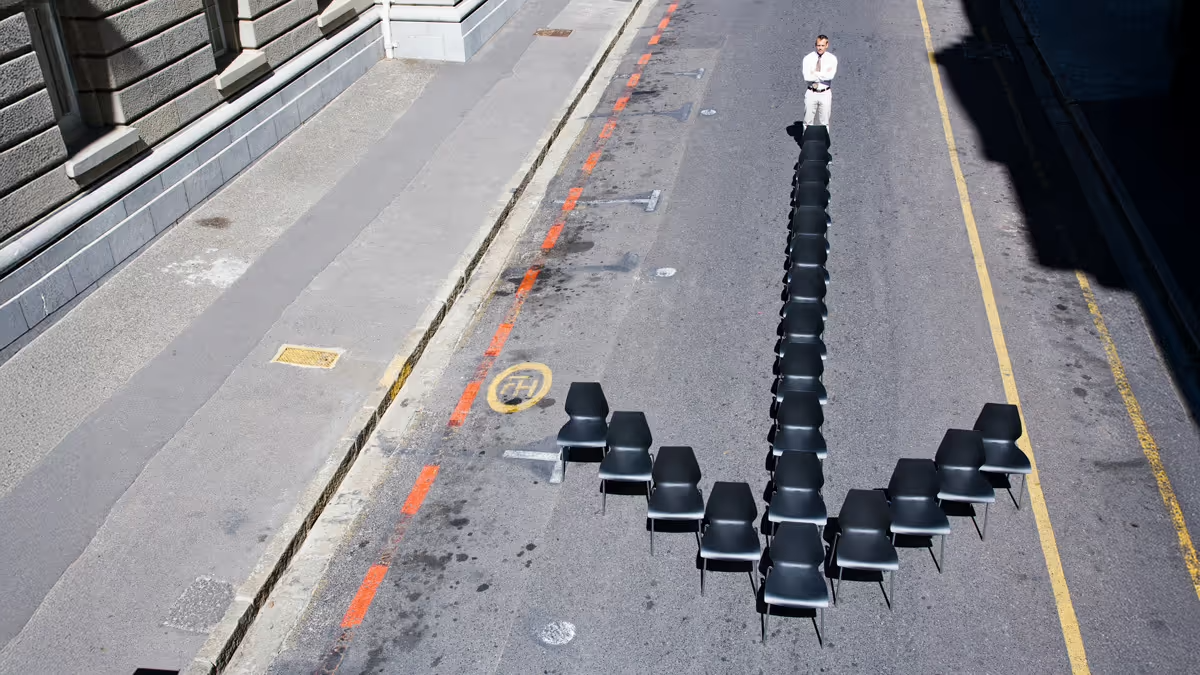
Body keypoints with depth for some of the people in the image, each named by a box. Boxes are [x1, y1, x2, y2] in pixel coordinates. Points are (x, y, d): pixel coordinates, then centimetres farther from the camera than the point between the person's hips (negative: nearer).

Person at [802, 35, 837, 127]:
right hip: (811, 93, 0)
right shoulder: (808, 58, -3)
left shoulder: (832, 59, -2)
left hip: (825, 94, 0)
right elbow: (807, 77, -17)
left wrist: (815, 74, -14)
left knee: (824, 122, 5)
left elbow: (830, 76, -18)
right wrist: (824, 75, -13)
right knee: (808, 122, 3)